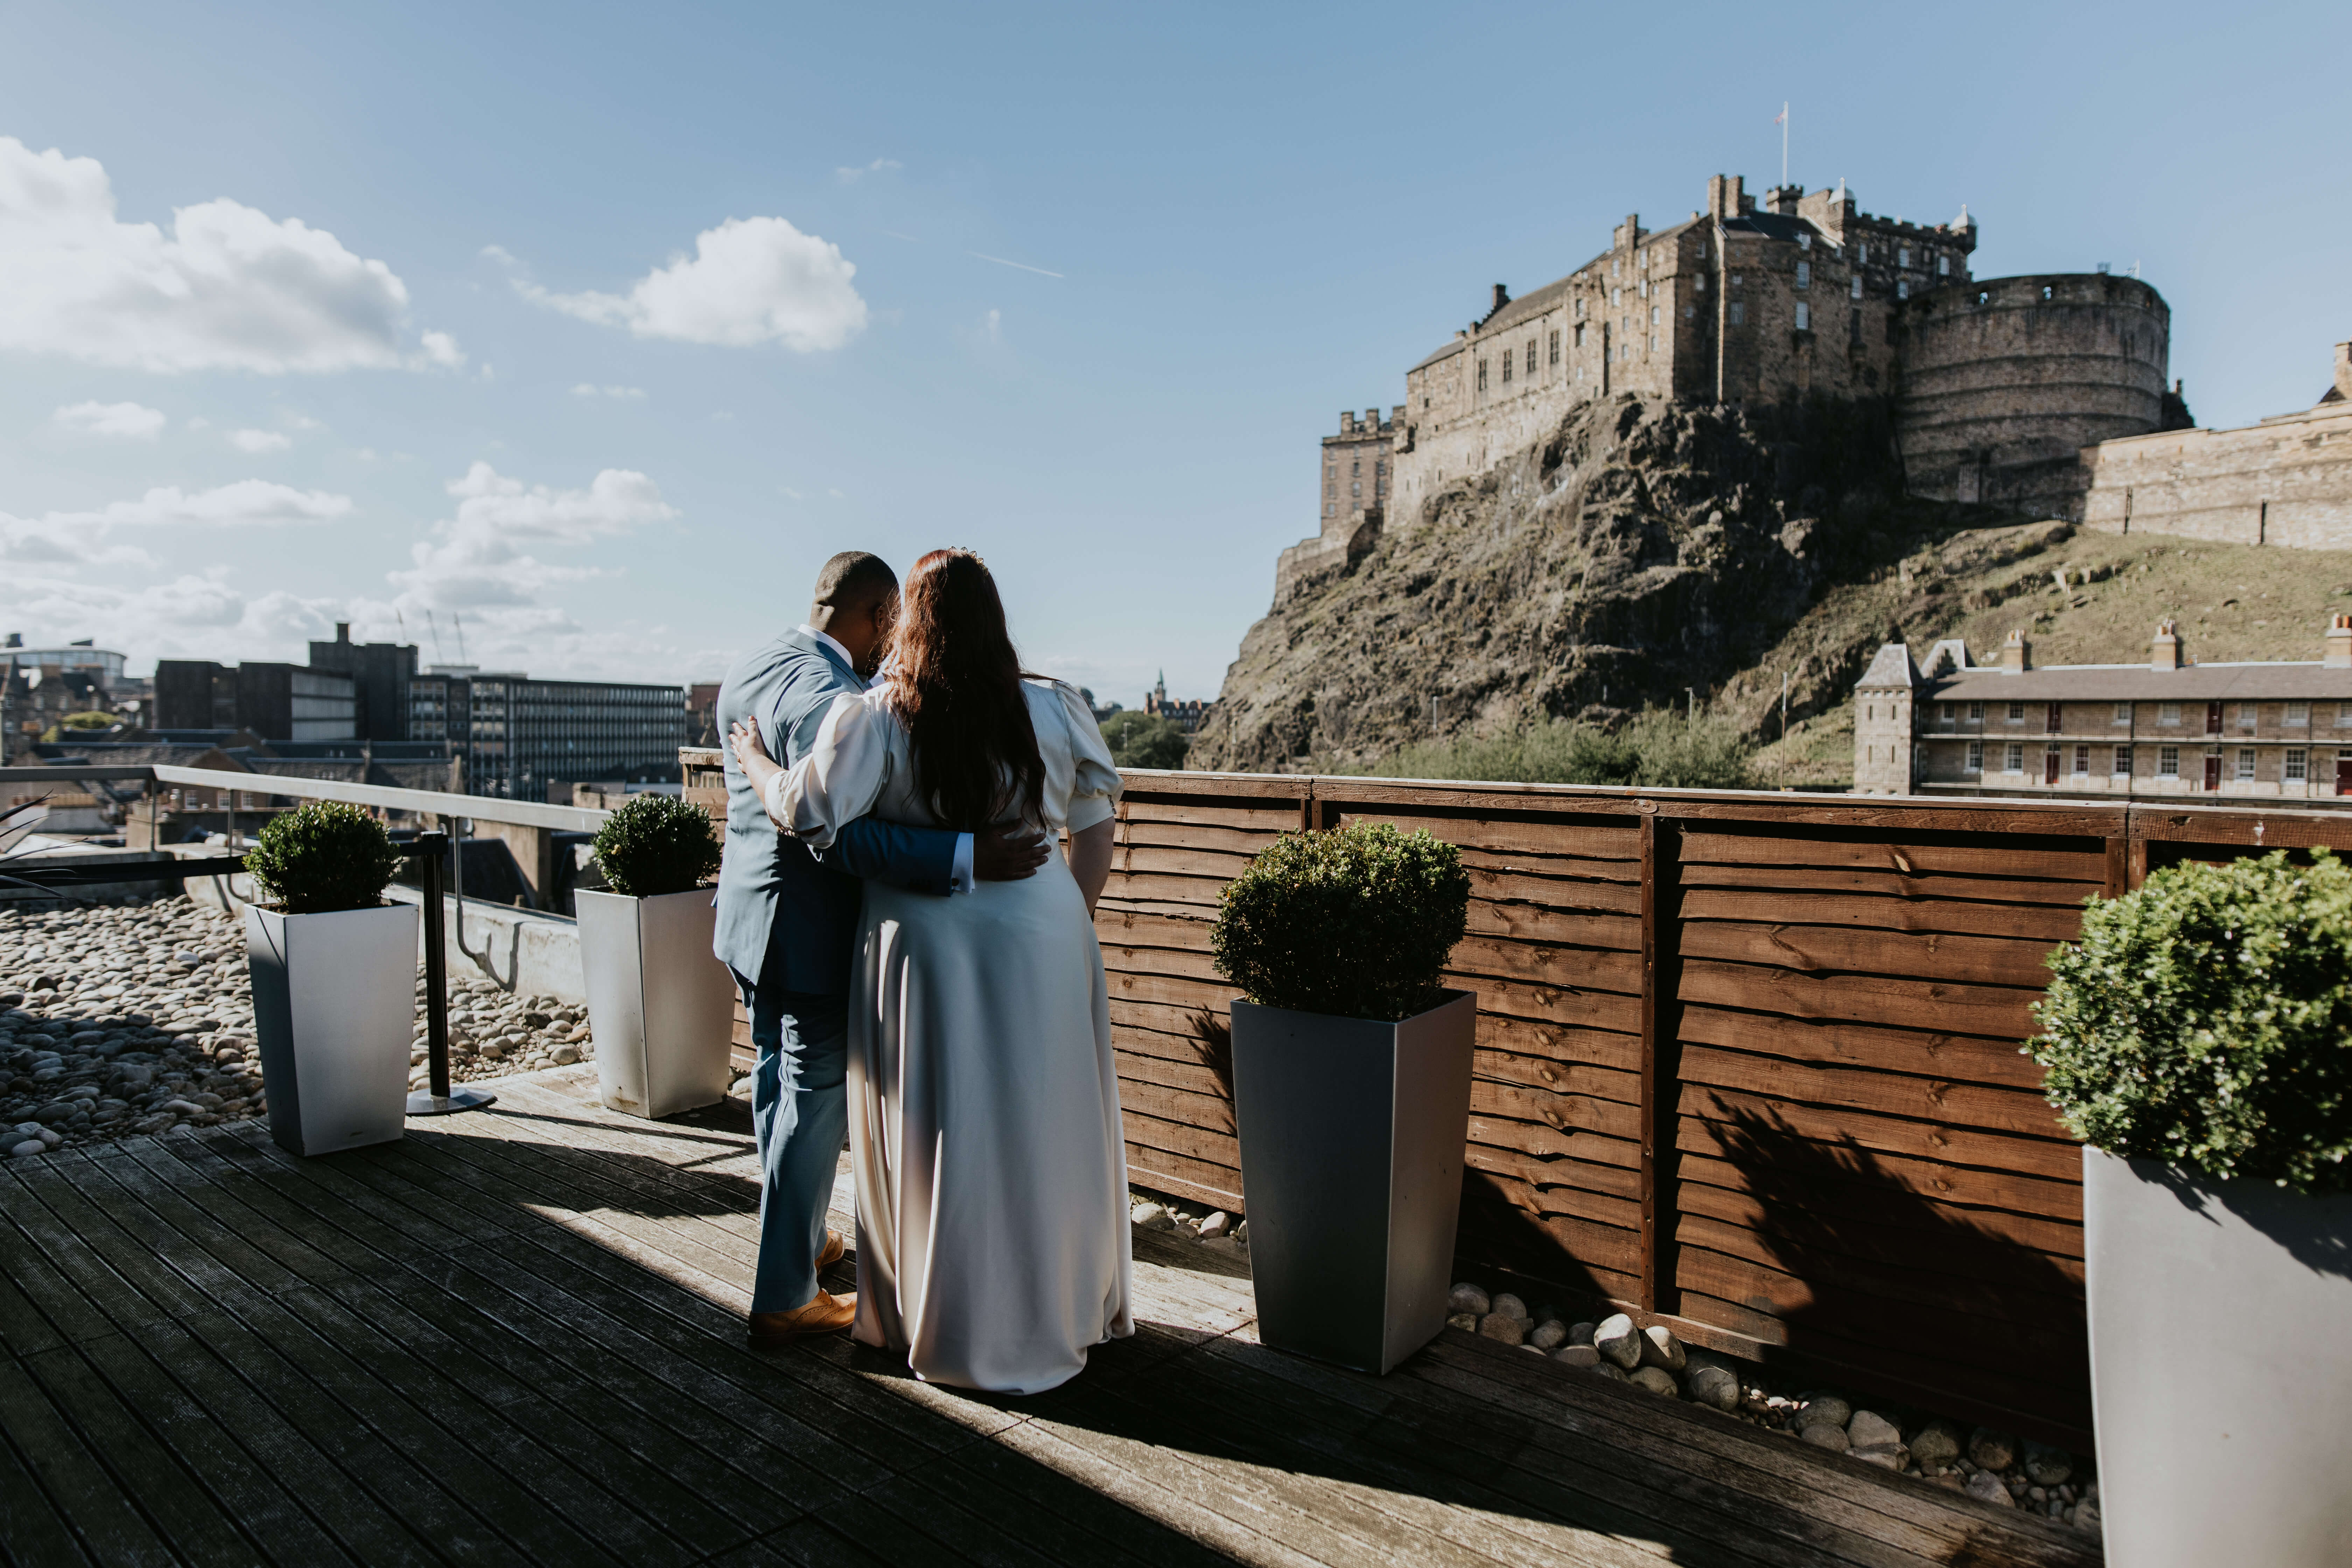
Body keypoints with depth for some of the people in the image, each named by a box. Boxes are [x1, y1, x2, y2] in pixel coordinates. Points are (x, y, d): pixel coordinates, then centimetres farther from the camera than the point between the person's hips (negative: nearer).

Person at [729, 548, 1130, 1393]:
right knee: (1045, 1124, 15)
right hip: (1042, 938, 3)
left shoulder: (875, 715, -10)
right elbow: (1097, 821, 5)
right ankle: (1067, 1310, 32)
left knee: (942, 1134, 11)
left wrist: (754, 761, 6)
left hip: (925, 944, -2)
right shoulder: (1053, 707, 0)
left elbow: (810, 810, -14)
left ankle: (951, 1330, 27)